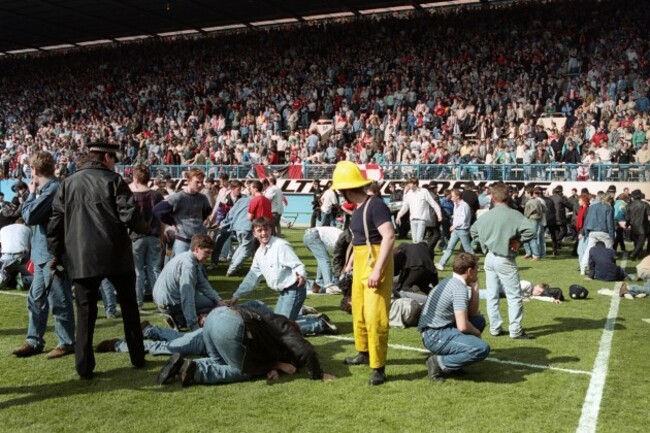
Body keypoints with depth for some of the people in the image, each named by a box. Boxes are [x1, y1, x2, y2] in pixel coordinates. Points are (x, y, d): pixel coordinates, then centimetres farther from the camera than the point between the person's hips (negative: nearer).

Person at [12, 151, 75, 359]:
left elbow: (29, 216, -19)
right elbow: (35, 216, 17)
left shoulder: (53, 189, -18)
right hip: (44, 254, 10)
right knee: (36, 299, 15)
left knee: (59, 302, -1)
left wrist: (31, 193, -5)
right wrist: (35, 193, 8)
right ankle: (34, 341, 23)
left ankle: (66, 343, 9)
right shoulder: (47, 188, 14)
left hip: (53, 255, -10)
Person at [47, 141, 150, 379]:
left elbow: (56, 221, 9)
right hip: (115, 254, -2)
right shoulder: (113, 180, -2)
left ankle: (84, 367, 6)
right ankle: (138, 357, 19)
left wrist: (56, 252, 18)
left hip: (80, 257, 2)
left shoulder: (67, 184, 10)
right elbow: (129, 215, -10)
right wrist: (145, 228, 10)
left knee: (85, 312, 7)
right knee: (128, 306, 12)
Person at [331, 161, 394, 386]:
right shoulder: (358, 207, 10)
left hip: (375, 263, -10)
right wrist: (350, 263, 27)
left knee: (375, 317, -10)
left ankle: (378, 367, 0)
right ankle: (363, 353, 38)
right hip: (361, 263, 10)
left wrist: (377, 270, -29)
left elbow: (389, 237, -25)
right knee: (358, 312, 20)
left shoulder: (375, 205, -18)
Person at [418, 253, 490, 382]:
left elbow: (472, 313, 18)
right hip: (435, 336, -10)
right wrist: (476, 333, -3)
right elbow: (462, 326, -23)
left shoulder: (450, 281, 14)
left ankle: (454, 355, 14)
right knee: (482, 349, -24)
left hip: (433, 331, 10)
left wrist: (475, 287, 12)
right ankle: (440, 363, -11)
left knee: (479, 320, 21)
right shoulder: (460, 288, -16)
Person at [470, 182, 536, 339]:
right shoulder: (513, 215, -13)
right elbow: (530, 229, -22)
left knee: (492, 295, 11)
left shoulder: (486, 216, 4)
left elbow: (473, 231, 18)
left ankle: (495, 328, 17)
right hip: (504, 260, -6)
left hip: (489, 258, 6)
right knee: (514, 296, 1)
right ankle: (515, 330, 1)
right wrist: (519, 241, -7)